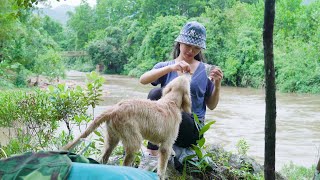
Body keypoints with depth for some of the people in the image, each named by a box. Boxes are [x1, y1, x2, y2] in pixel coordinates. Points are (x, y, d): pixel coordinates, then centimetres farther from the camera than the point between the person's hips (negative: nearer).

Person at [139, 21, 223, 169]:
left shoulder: (205, 71, 8)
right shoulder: (165, 66, 10)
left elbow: (211, 106, 11)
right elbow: (143, 80, -11)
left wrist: (217, 85, -7)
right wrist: (171, 68, -25)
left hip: (192, 129, -2)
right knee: (156, 93, -29)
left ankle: (152, 152, -28)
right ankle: (152, 152, -28)